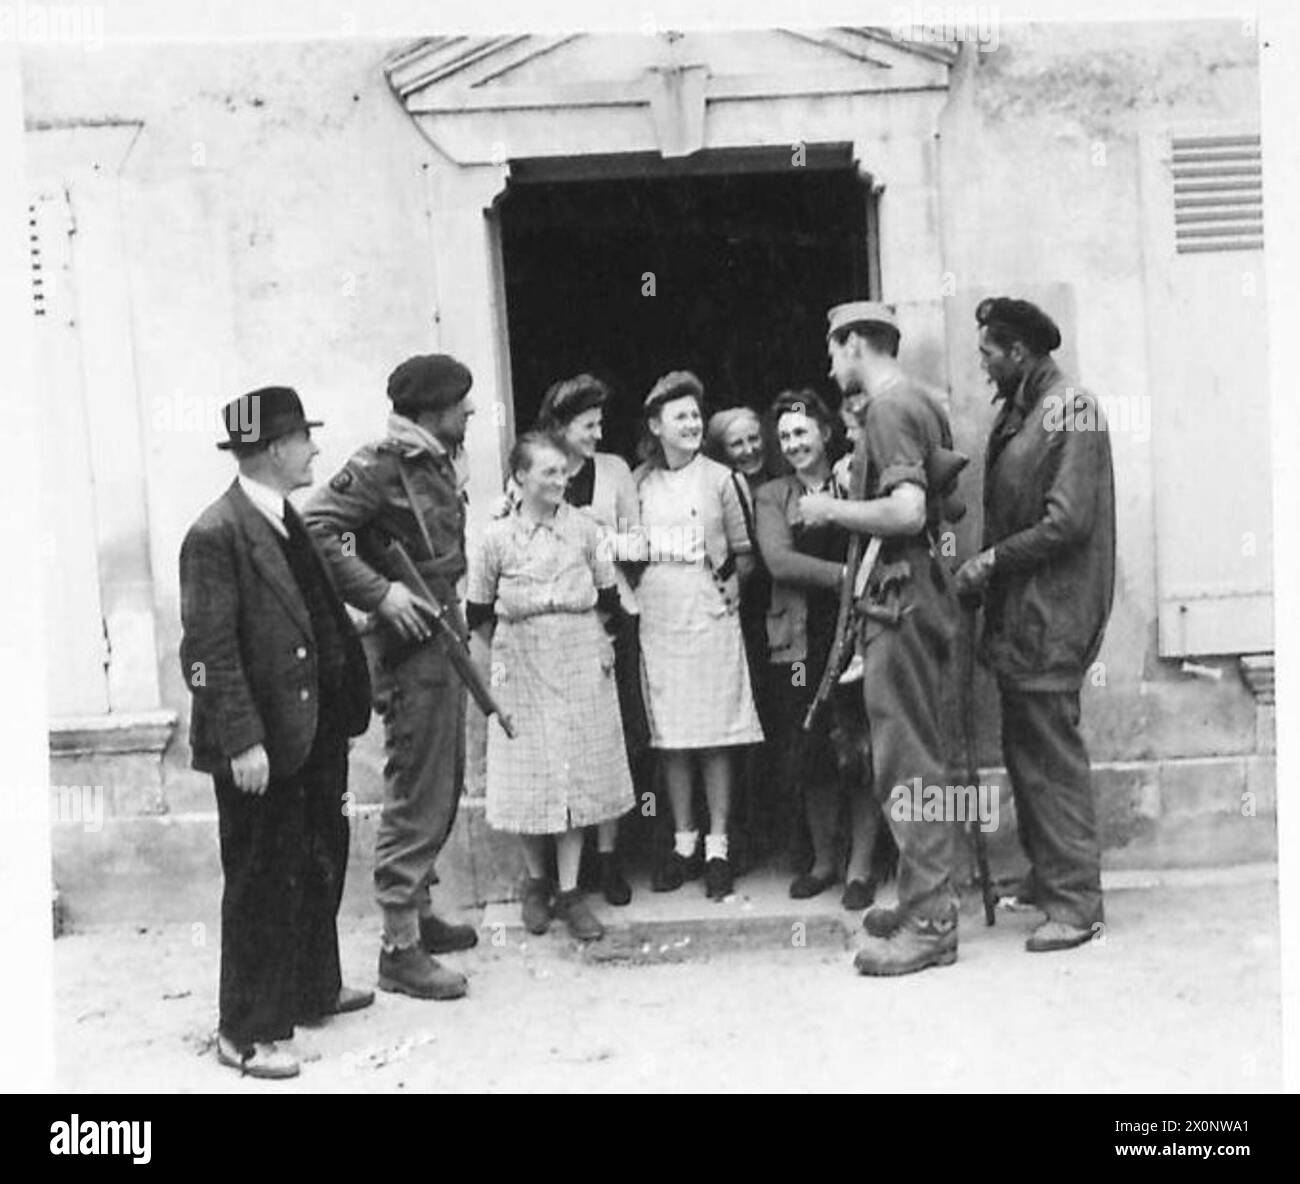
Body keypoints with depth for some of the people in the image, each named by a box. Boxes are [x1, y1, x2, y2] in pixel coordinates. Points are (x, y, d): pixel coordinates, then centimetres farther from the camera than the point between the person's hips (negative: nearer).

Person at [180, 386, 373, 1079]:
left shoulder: (288, 523, 11)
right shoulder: (216, 535, -17)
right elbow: (206, 652, -20)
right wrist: (241, 741, -23)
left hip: (313, 736, 9)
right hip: (260, 748, -9)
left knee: (319, 868, 21)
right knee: (262, 886, 3)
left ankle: (313, 990, 39)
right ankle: (246, 1032, 18)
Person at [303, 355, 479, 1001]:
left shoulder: (440, 461, 12)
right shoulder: (379, 465, -16)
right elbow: (316, 530, -23)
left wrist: (452, 605, 12)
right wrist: (380, 591, -25)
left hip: (442, 634, 10)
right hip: (408, 642, -10)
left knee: (444, 789, 18)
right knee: (417, 797, -5)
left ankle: (418, 910, 32)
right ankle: (400, 947, 4)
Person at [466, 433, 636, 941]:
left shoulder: (584, 528, -1)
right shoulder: (497, 537, -5)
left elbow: (609, 598, 9)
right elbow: (477, 611, 5)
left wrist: (605, 642, 6)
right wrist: (506, 648, 4)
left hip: (581, 665, 1)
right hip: (523, 670, -1)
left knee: (578, 771, 2)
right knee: (529, 772, 2)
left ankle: (569, 891, 10)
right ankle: (536, 880, 22)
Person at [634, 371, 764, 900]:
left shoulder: (719, 478, 2)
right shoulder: (638, 482, 6)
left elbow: (744, 552, 8)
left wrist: (731, 578, -7)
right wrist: (631, 595, 5)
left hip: (710, 619, -2)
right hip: (656, 623, 2)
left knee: (715, 738, 0)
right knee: (670, 738, 7)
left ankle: (717, 848, 9)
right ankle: (683, 842, 18)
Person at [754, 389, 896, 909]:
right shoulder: (772, 496, 9)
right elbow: (778, 559, -6)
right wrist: (844, 574, -16)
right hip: (802, 639, 2)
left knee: (862, 750, -2)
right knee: (811, 755, 6)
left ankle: (861, 865, 11)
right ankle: (823, 860, 23)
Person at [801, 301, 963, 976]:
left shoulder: (888, 410, -14)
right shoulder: (924, 405, 17)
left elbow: (906, 512, -27)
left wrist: (832, 509, -14)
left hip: (900, 598, -10)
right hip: (923, 589, 10)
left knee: (906, 764, -6)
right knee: (920, 757, 16)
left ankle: (929, 927, -1)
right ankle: (926, 901, 26)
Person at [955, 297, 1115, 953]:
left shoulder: (1071, 410, -12)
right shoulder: (1016, 413, 15)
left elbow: (1067, 522, -20)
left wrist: (991, 559, -16)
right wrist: (984, 568, 6)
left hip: (1051, 619, -9)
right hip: (1015, 615, 9)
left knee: (1052, 756, -5)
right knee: (1022, 751, 15)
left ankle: (1076, 903, 3)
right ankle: (1045, 875, 27)